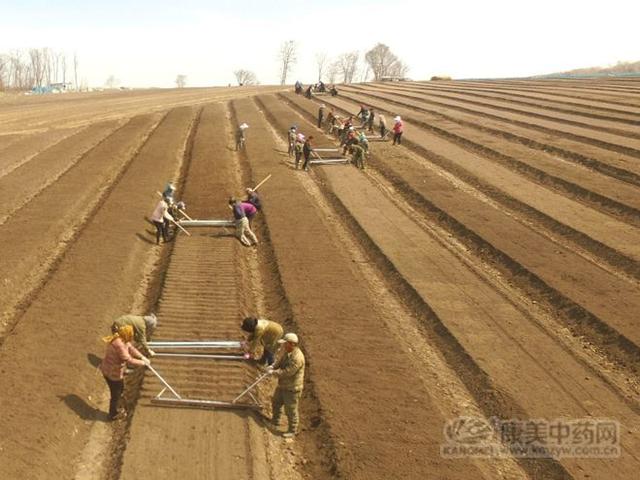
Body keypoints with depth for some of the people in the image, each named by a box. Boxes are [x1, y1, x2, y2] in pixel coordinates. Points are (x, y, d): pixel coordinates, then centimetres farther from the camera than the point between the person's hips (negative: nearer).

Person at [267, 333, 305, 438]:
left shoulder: (297, 358, -32)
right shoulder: (288, 352, -1)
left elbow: (287, 372, -31)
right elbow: (280, 361, 11)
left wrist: (273, 373, -19)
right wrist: (273, 366, -10)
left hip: (292, 388, -10)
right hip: (282, 385, 10)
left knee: (291, 410, 5)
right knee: (276, 402, 26)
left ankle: (292, 431, 23)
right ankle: (275, 421, 49)